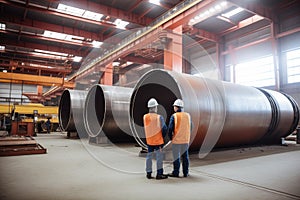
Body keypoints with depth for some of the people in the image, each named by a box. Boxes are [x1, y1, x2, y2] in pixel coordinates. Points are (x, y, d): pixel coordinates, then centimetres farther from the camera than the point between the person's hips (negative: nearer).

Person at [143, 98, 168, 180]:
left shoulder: (145, 117, -5)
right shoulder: (159, 117, -16)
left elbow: (145, 128, 2)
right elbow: (164, 128, -9)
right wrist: (162, 136, 8)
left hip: (149, 140, 4)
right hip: (158, 140, -4)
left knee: (149, 156, 14)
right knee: (159, 157, 6)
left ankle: (148, 173, 22)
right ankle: (159, 174, 12)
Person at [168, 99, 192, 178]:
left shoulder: (174, 116, -12)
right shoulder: (188, 115, 1)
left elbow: (170, 128, -12)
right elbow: (190, 128, 8)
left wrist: (170, 137, 3)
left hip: (176, 140, -4)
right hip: (186, 140, 4)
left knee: (176, 157, 6)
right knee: (185, 156, 13)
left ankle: (176, 173, 14)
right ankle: (185, 173, 20)